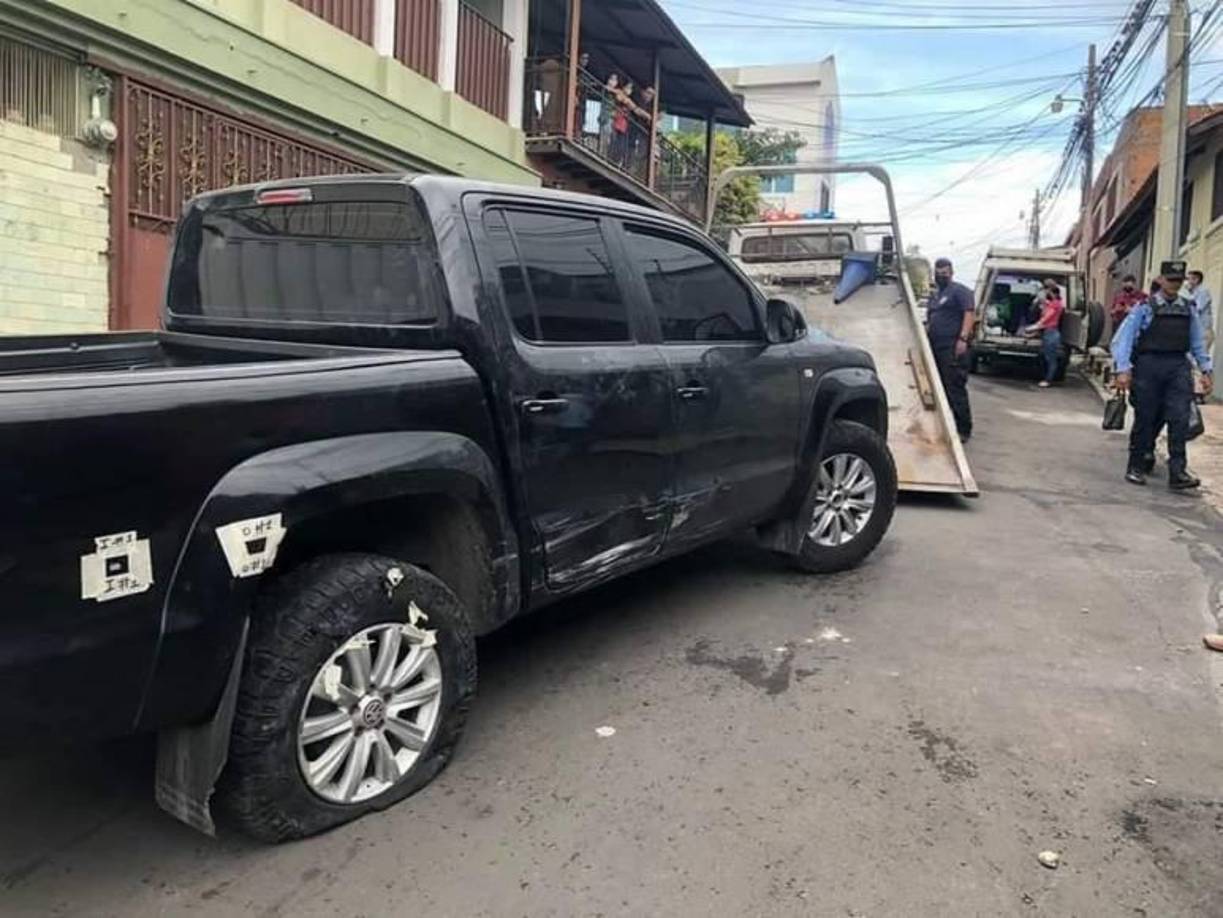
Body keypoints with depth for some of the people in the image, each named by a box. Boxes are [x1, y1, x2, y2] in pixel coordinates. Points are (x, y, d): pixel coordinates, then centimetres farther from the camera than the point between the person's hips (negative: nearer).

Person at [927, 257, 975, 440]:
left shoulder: (959, 291, -2)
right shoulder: (935, 296, 24)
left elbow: (970, 314, -13)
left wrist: (963, 338, -23)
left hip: (953, 348, -9)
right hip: (936, 348, 9)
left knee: (955, 389, -10)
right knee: (940, 388, 10)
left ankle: (963, 429, -7)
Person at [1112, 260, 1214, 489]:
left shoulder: (1188, 309, 13)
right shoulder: (1145, 308, 1)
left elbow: (1198, 342, 18)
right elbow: (1123, 339, -4)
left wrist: (1206, 370, 12)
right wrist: (1123, 369, -13)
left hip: (1178, 367, 3)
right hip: (1149, 365, -3)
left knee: (1180, 419, -7)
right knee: (1145, 419, 4)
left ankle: (1177, 472, -8)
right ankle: (1136, 468, 17)